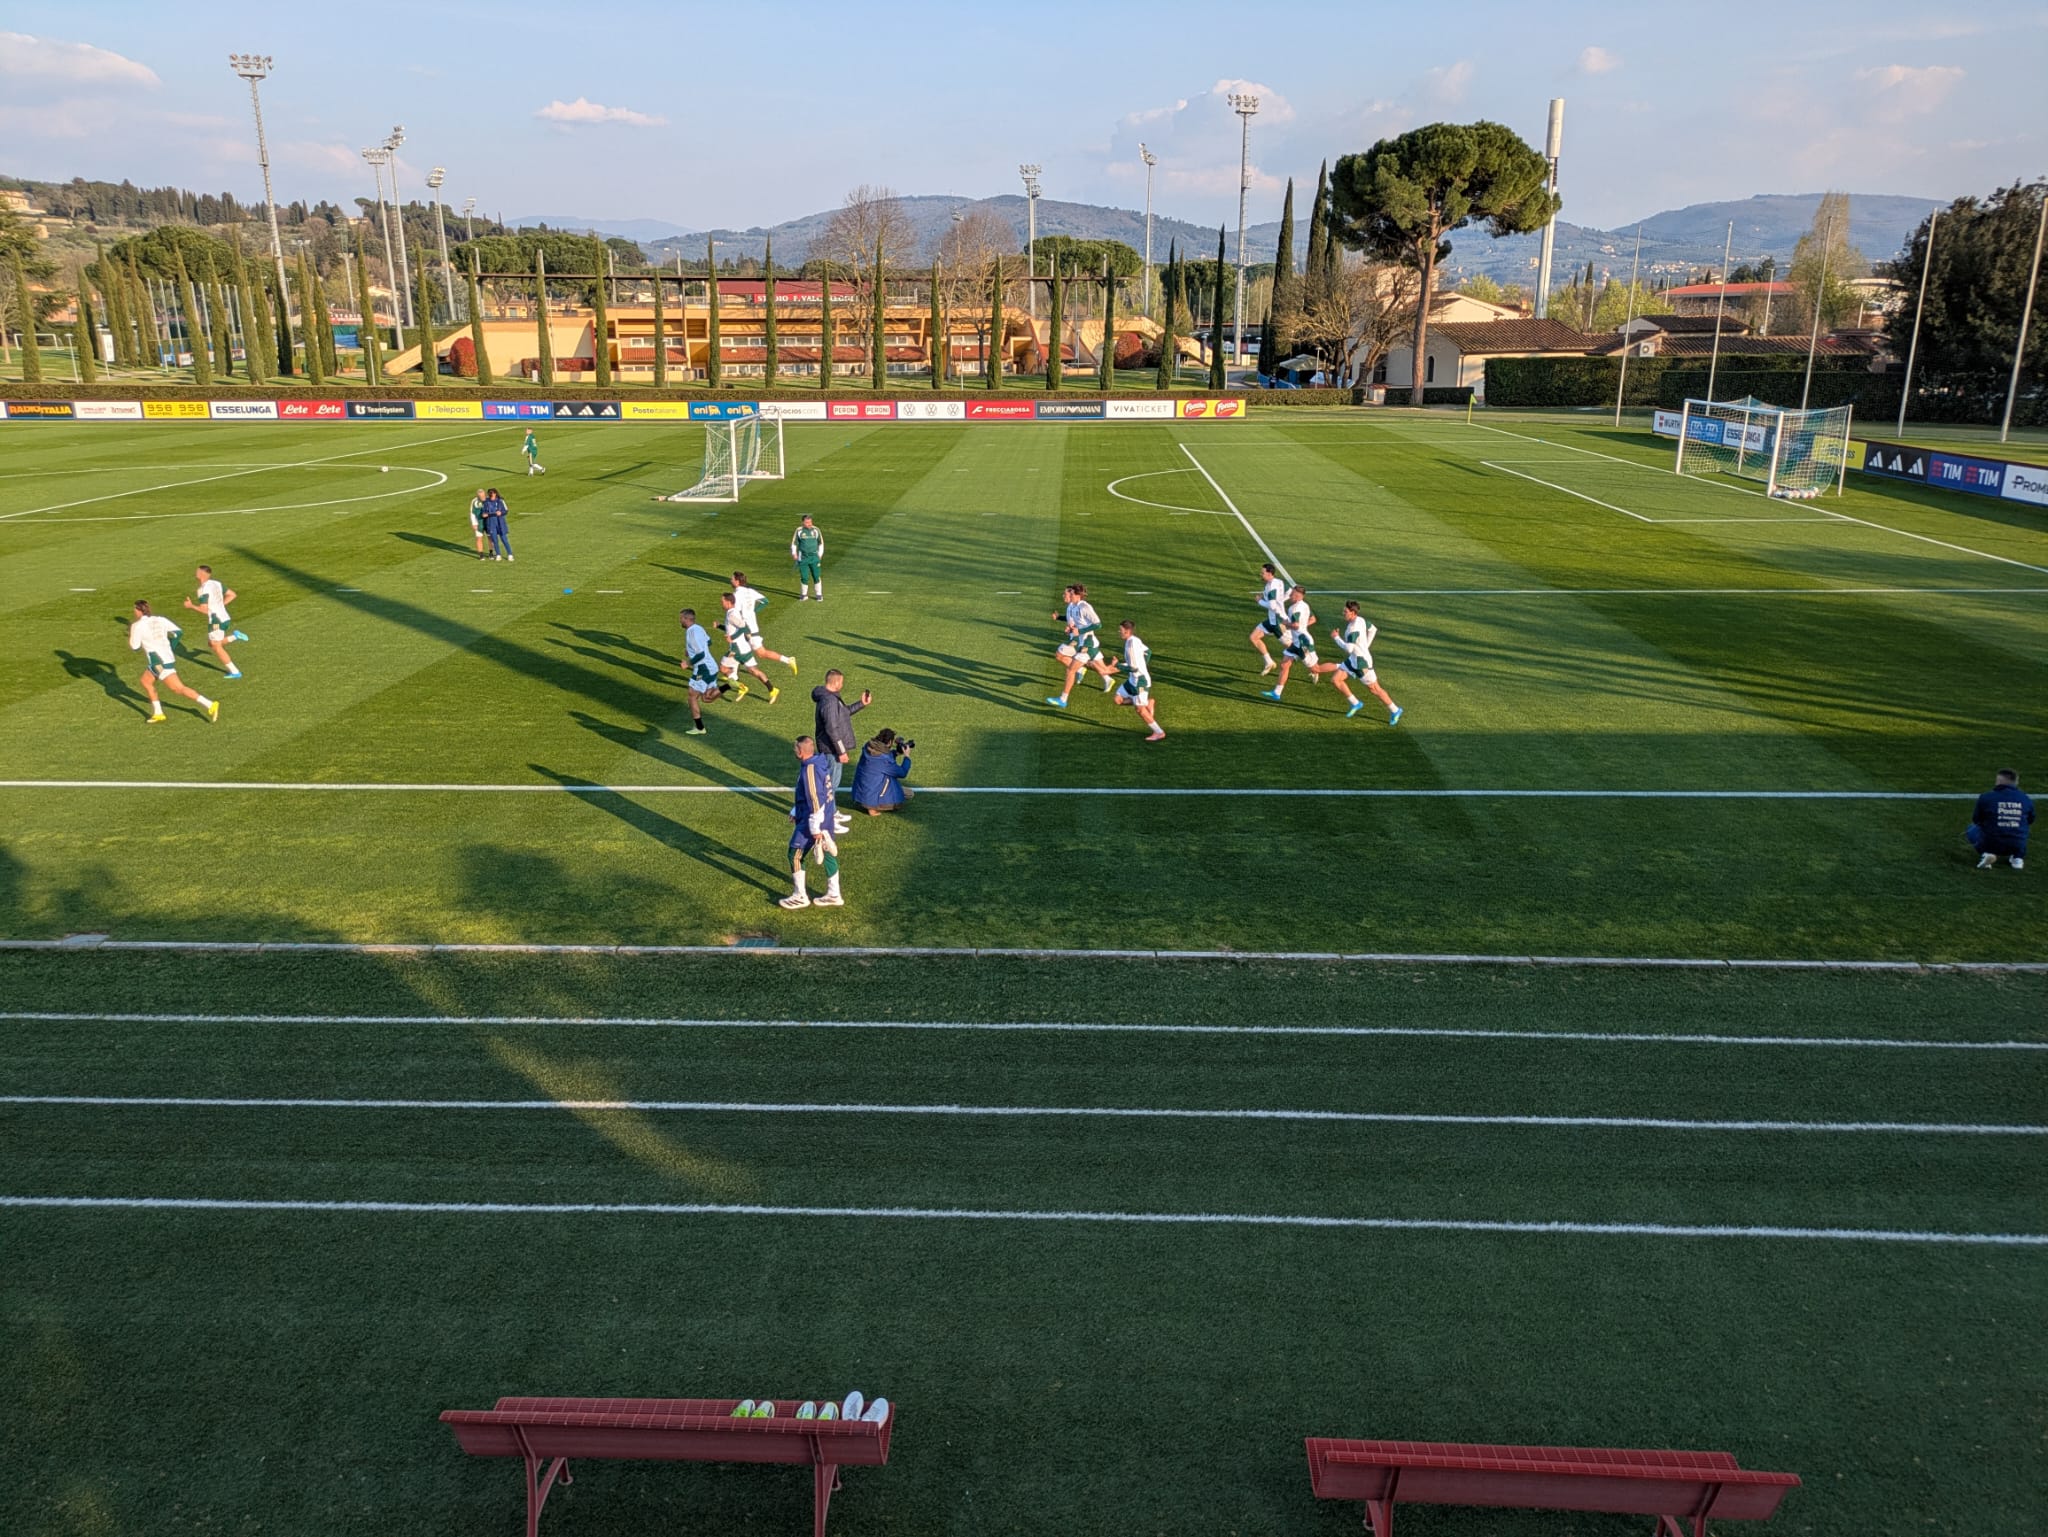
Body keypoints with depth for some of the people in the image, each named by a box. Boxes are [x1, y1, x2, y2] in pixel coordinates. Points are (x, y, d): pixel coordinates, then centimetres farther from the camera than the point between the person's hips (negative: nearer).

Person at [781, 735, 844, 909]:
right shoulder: (819, 762, 6)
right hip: (828, 817, 9)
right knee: (828, 854, 15)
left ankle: (800, 897, 12)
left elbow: (815, 800, -24)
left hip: (815, 820, -9)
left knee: (795, 854, 3)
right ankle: (834, 895, 24)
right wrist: (795, 811, 20)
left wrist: (815, 828, -20)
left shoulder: (810, 770, -23)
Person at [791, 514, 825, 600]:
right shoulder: (799, 530, -1)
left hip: (814, 557, 0)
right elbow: (794, 543, 8)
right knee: (804, 577, 2)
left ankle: (819, 595, 10)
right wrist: (794, 553, -4)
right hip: (803, 558, 0)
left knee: (816, 576, -1)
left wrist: (820, 554, 5)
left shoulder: (816, 530, 1)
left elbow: (821, 543, 11)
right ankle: (804, 595, 17)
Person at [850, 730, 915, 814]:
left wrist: (896, 753, 13)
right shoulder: (885, 759, -23)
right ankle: (874, 807, -4)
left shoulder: (867, 749, -2)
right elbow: (902, 774, -9)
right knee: (910, 793, 6)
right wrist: (907, 756, 3)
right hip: (872, 797, -8)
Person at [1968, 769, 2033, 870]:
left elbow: (1976, 820, 7)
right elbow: (2030, 821, 20)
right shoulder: (2026, 799, 3)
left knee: (1971, 829, 24)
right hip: (2018, 846, 4)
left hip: (1991, 844, -4)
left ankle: (1986, 854, -2)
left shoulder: (1986, 797, -6)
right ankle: (2017, 857, 12)